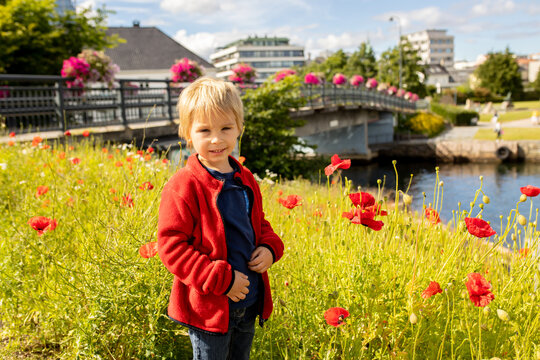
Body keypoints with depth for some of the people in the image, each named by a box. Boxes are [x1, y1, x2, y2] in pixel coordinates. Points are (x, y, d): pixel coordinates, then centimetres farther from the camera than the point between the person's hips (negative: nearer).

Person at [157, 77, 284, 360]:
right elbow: (171, 246, -19)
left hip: (249, 304, 7)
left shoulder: (245, 181, 4)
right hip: (209, 308, -6)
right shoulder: (183, 187, -17)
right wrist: (221, 279, -22)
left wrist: (269, 248, -4)